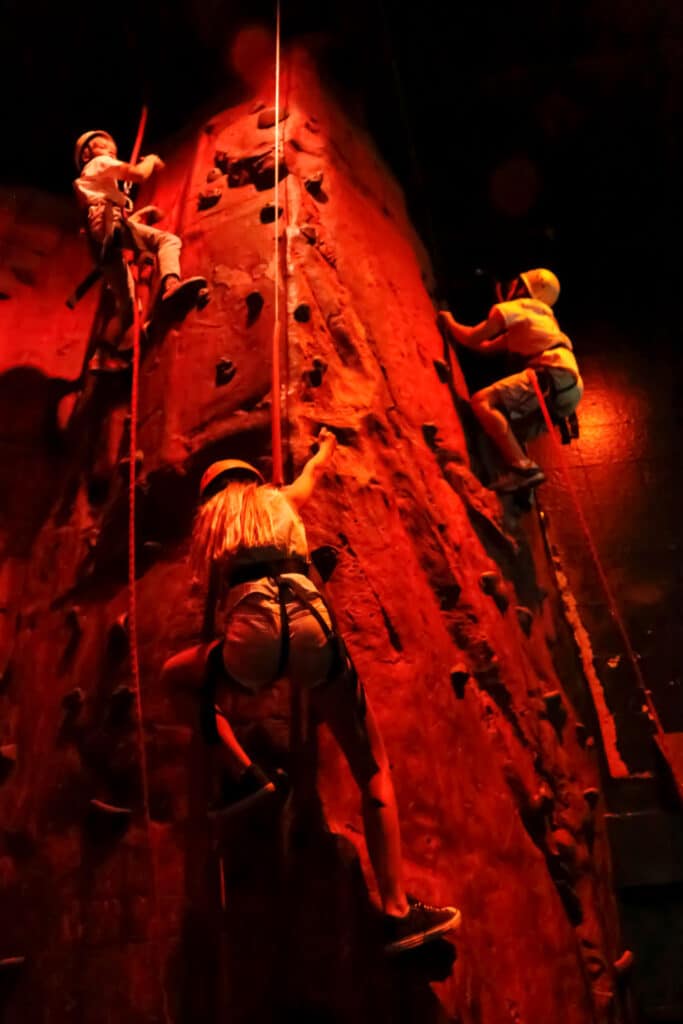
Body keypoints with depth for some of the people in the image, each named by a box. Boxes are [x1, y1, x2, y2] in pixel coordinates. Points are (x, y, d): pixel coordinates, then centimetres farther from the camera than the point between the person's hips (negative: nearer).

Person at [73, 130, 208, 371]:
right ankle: (171, 285, -54)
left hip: (101, 243, 8)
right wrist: (151, 160, 21)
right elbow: (138, 174, 3)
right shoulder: (99, 163, 19)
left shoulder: (93, 178, 43)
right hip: (106, 224, -8)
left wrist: (141, 214, 30)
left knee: (127, 307, 6)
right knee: (168, 239, -25)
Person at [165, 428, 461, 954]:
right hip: (311, 628, 1)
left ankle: (246, 774, 17)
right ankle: (397, 912, 9)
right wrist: (325, 446, 73)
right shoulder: (279, 498, 30)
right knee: (374, 769, 13)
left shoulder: (210, 518, 28)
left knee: (178, 674, 33)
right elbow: (315, 470, 52)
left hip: (253, 639, -1)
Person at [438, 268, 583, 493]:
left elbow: (473, 339, 4)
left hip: (555, 376, -10)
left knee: (482, 401, -20)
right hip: (569, 387, 10)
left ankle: (522, 468, -32)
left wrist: (449, 322, 21)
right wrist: (453, 329, 39)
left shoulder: (516, 307, 8)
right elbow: (486, 347, 36)